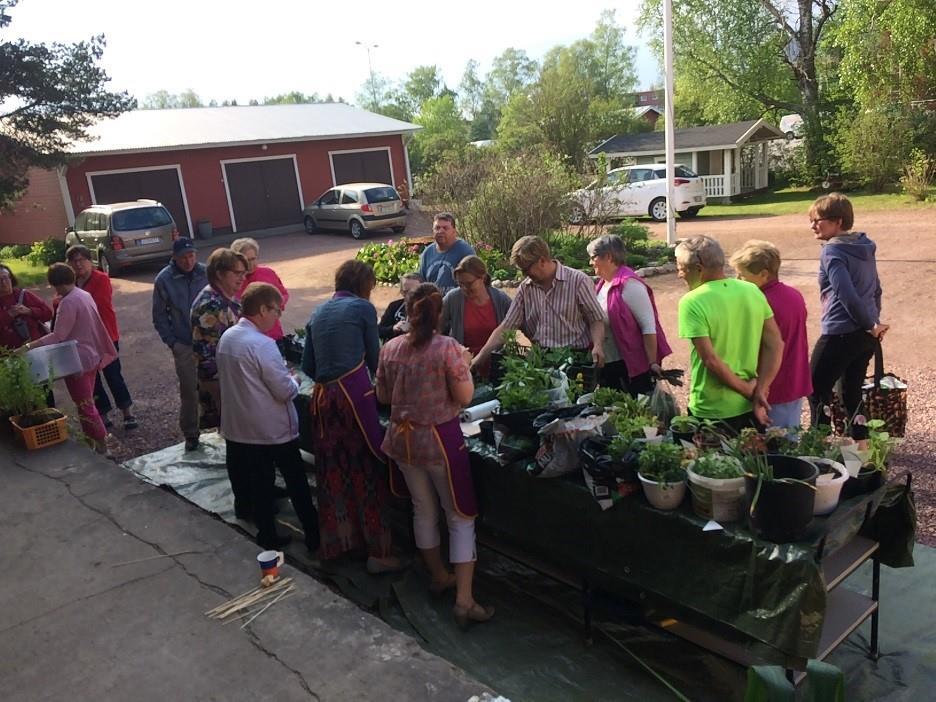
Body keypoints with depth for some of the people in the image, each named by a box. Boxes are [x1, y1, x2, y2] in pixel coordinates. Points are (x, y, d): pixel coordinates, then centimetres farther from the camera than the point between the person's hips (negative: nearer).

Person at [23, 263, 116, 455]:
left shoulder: (69, 302, -20)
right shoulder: (85, 295, 9)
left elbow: (58, 336, -23)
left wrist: (30, 346, -24)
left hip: (78, 360, -9)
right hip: (91, 356, 9)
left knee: (84, 406, -2)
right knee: (86, 402, 17)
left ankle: (102, 447, 1)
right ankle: (92, 440, 25)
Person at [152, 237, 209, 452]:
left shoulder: (206, 273, -3)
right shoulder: (164, 279, -4)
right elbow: (159, 316, 2)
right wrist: (172, 342, -3)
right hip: (184, 345, -1)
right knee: (189, 391, 3)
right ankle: (190, 434, 18)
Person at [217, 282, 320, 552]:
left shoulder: (226, 338, 1)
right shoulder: (262, 344, -24)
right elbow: (285, 391, -22)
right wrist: (293, 381, 1)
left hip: (240, 427, 7)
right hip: (274, 428, -7)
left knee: (259, 483, 17)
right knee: (296, 483, 7)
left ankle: (267, 535, 28)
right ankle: (315, 536, 18)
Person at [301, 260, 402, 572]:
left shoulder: (318, 313, 17)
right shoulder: (363, 308, 1)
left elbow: (308, 366, 16)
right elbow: (374, 358, 6)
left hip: (322, 397, 6)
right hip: (355, 394, -6)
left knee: (334, 472, 15)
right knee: (367, 470, 0)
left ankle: (337, 542, 29)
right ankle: (378, 552, 5)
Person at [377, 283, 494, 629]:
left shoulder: (390, 348, -3)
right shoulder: (448, 348, -18)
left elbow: (383, 396, 7)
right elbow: (465, 396, -16)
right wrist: (464, 364, -1)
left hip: (403, 439, 5)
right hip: (440, 439, -5)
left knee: (423, 508, 22)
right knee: (461, 516, 7)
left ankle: (439, 575, 40)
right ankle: (464, 600, 7)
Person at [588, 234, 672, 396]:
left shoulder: (630, 284, -16)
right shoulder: (601, 284, 9)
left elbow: (649, 326, -19)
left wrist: (652, 363, -21)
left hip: (633, 366, -8)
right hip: (606, 365, 8)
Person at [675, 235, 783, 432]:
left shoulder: (691, 303, -17)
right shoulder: (752, 291, 1)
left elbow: (711, 360, -21)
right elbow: (775, 345, 0)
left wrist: (747, 391, -9)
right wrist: (758, 392, -3)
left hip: (711, 412, -5)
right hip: (751, 408, 6)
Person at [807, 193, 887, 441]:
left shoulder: (832, 252, -14)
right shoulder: (865, 246, 11)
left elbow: (848, 296, -21)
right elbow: (876, 289, 17)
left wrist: (871, 324, -10)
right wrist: (873, 323, 19)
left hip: (840, 335, -8)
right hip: (867, 335, 8)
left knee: (817, 391, 4)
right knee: (853, 392, 18)